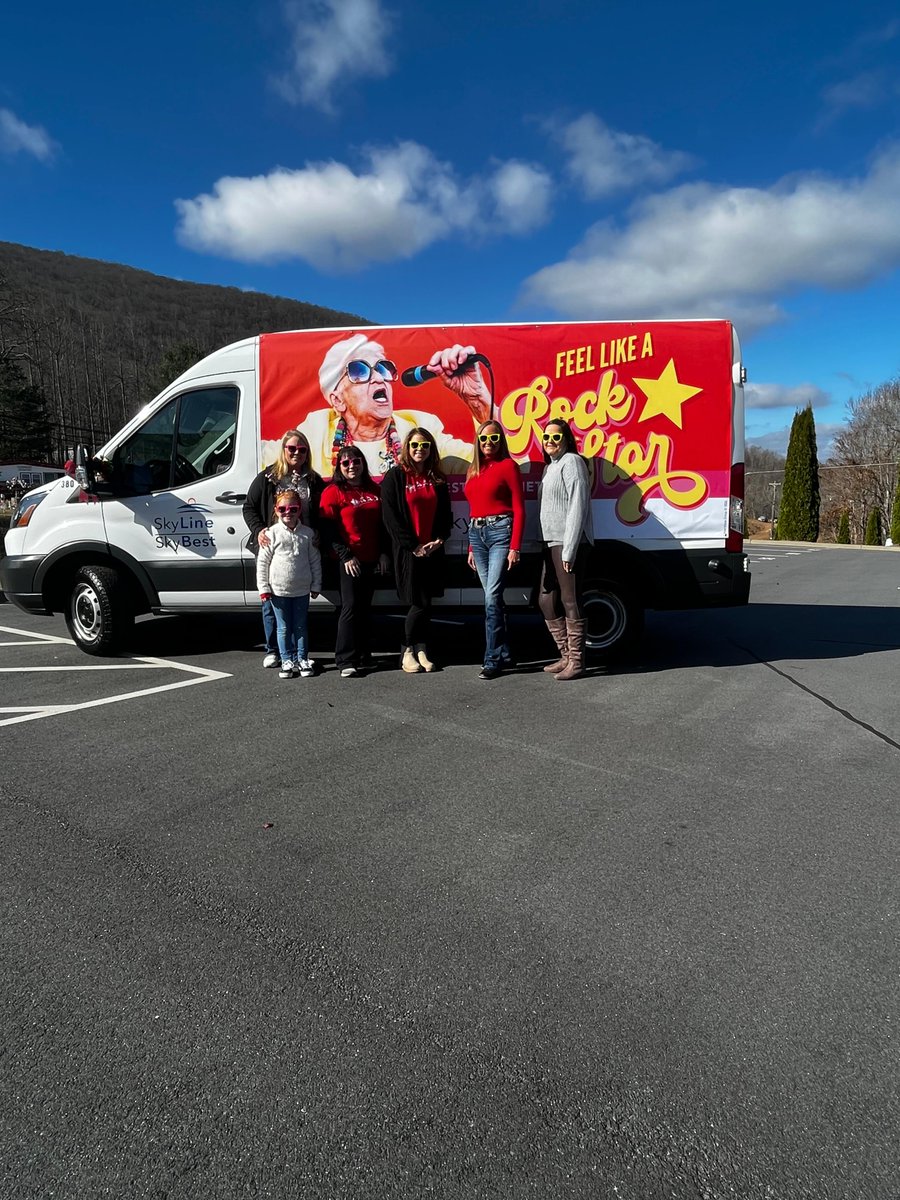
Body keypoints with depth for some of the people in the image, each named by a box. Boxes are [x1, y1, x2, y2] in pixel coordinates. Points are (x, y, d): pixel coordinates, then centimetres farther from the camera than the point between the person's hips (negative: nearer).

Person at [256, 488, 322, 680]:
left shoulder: (307, 533, 0)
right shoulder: (272, 533, -5)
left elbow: (315, 561, 5)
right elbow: (262, 562, -4)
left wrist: (316, 586, 5)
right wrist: (263, 589, -6)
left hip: (302, 590, 1)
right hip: (279, 590, -1)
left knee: (300, 626, 11)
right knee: (284, 628, 8)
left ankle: (302, 659, 21)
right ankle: (287, 661, 18)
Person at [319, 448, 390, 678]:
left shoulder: (374, 491, 13)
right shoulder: (333, 492, -4)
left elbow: (382, 524, 16)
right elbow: (328, 530, -9)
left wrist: (383, 553, 8)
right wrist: (345, 556, -14)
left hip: (372, 560, 5)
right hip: (350, 560, -5)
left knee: (365, 607, 10)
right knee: (351, 607, -8)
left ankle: (363, 656, 19)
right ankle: (346, 661, -4)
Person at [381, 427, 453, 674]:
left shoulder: (437, 478, 11)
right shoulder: (395, 476, -3)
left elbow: (445, 514, 13)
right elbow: (391, 516, -8)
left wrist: (439, 539, -3)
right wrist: (413, 545, -12)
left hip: (433, 550, 4)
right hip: (407, 551, -4)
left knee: (425, 602, 6)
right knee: (420, 603, -5)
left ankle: (421, 650, 17)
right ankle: (407, 651, 11)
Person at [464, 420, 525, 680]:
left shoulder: (508, 465, -2)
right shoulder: (474, 470, 16)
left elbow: (519, 509, -6)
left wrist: (515, 547, -13)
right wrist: (471, 547, 18)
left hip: (500, 531, -6)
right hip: (477, 533, 6)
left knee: (492, 596, -12)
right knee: (492, 596, 9)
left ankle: (492, 659, -6)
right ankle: (503, 652, 18)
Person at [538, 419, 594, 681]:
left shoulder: (571, 462, -8)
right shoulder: (550, 466, 19)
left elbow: (577, 507, -15)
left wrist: (569, 550, -19)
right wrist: (546, 544, 9)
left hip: (569, 543, -9)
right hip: (552, 543, 10)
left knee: (569, 601, -6)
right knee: (546, 600, 11)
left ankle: (576, 662, 3)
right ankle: (566, 656, 21)